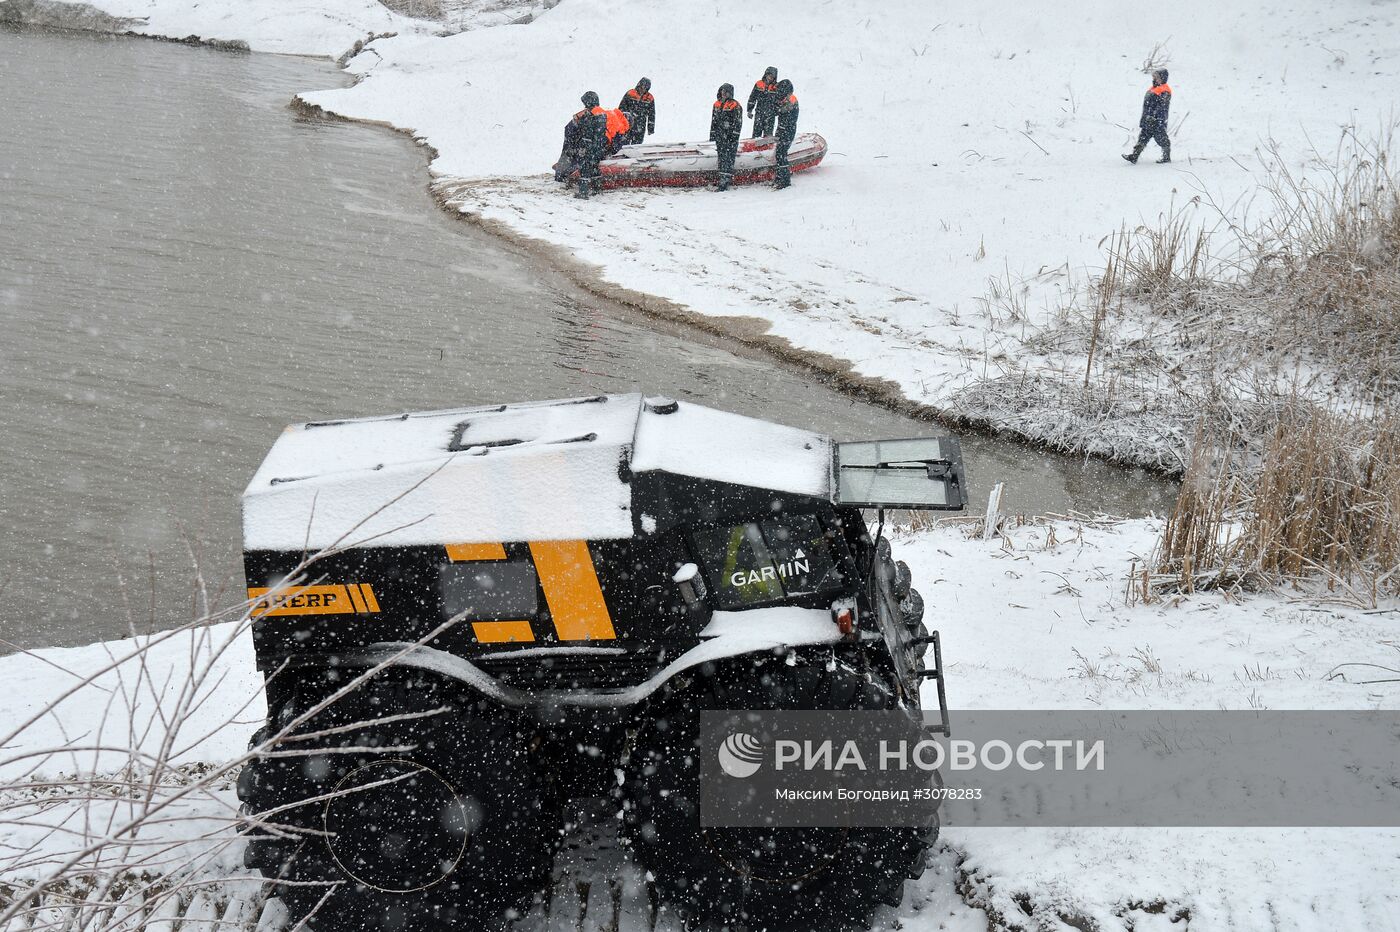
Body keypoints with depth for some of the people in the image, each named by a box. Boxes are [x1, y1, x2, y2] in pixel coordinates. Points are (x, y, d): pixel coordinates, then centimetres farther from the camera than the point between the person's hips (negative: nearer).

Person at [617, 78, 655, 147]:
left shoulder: (650, 99, 2)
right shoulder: (629, 94, -2)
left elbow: (651, 115, 9)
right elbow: (621, 108, 3)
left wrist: (651, 129, 8)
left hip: (640, 129, 1)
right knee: (624, 144, -2)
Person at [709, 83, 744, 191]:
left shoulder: (735, 105, -6)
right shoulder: (717, 105, 14)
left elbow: (738, 122, -8)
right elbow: (714, 121, 21)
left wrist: (735, 136, -14)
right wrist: (712, 134, 16)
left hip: (730, 137, -7)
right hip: (720, 136, 7)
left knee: (728, 159, -10)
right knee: (721, 157, 11)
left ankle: (726, 181, -14)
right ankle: (723, 179, 18)